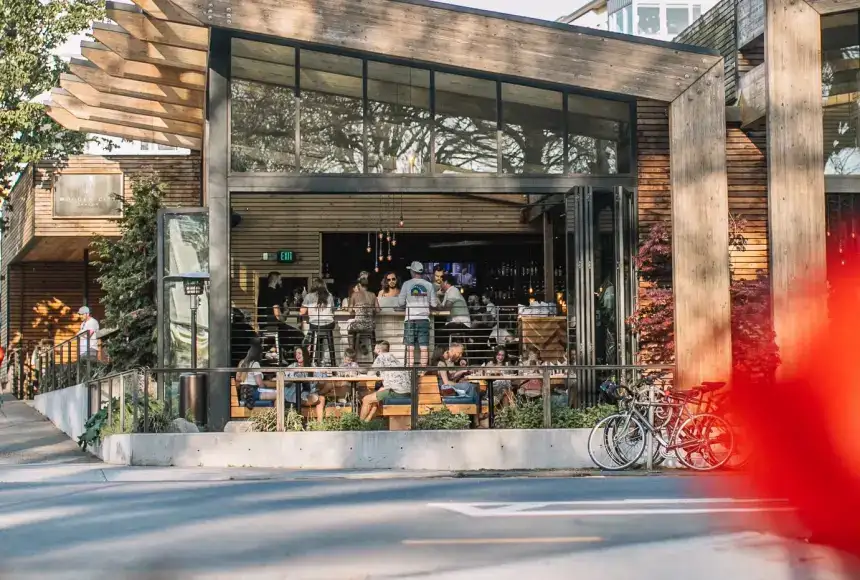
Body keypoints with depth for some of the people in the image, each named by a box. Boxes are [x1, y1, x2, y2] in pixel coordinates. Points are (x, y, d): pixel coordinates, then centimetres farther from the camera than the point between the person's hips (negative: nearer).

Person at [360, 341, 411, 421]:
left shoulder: (381, 357, -1)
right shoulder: (393, 357, 23)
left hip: (396, 392, -9)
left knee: (366, 400, 2)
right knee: (375, 399, 27)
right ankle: (366, 422, 26)